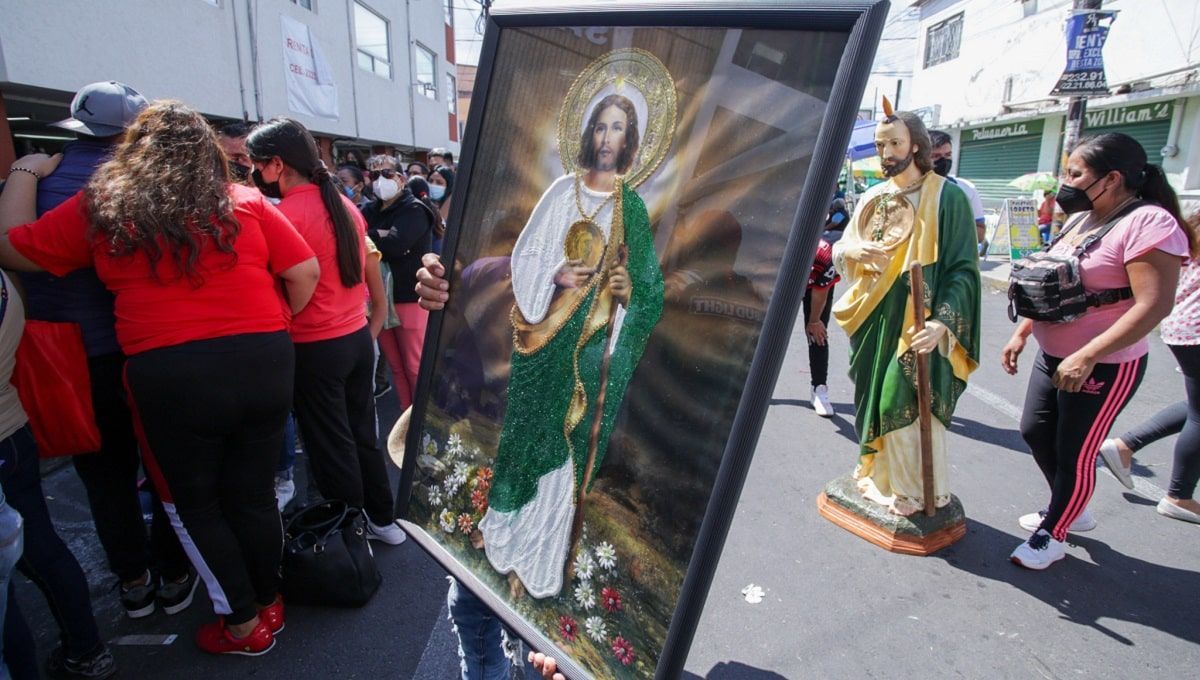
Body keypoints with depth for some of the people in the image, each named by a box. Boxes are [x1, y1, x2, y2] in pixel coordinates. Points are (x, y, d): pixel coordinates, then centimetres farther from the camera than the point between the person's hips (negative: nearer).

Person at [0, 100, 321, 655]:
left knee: (193, 504, 18)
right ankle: (268, 605, 36)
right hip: (264, 363, 2)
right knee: (253, 495, 17)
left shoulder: (100, 208, 5)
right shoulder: (247, 203, 6)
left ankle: (243, 624, 28)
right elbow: (305, 271, 3)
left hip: (170, 377, -2)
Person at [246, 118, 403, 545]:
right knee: (363, 435, 19)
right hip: (359, 338, 7)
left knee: (332, 449, 8)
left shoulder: (284, 215, -16)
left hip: (315, 349, -7)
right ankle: (382, 519, 32)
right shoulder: (346, 206, 7)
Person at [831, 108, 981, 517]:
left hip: (918, 326, -5)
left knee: (909, 406, -4)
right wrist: (852, 249, -12)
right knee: (875, 399, 12)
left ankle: (919, 492, 15)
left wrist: (941, 322, -22)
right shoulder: (873, 199, 10)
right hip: (874, 320, 6)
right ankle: (880, 477, 29)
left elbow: (963, 268, -10)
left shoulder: (946, 196, -6)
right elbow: (839, 250, 13)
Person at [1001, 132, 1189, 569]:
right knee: (1034, 432, 17)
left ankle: (1052, 536, 24)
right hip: (1053, 357, 9)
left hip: (1103, 368, -9)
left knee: (1075, 454, 5)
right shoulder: (1082, 220, 8)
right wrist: (1021, 334, 11)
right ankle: (1071, 511, 39)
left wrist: (1085, 357, -31)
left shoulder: (1149, 222, -18)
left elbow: (1154, 305, -26)